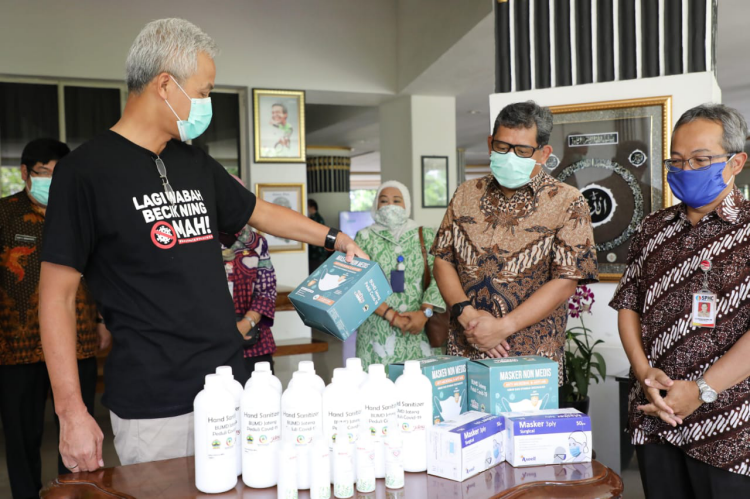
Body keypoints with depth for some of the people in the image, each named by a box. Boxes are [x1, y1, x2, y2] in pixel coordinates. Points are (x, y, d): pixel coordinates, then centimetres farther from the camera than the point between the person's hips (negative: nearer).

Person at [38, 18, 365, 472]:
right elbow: (57, 295, -9)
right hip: (153, 407, -6)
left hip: (231, 386, 6)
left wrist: (333, 238, 26)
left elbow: (258, 211, 26)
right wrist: (71, 412, -12)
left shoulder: (197, 164, 9)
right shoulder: (87, 170, -9)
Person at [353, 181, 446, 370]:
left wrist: (425, 312, -15)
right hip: (378, 331, -1)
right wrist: (392, 316, -12)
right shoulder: (365, 237, 5)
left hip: (418, 329, 1)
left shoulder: (425, 236, 9)